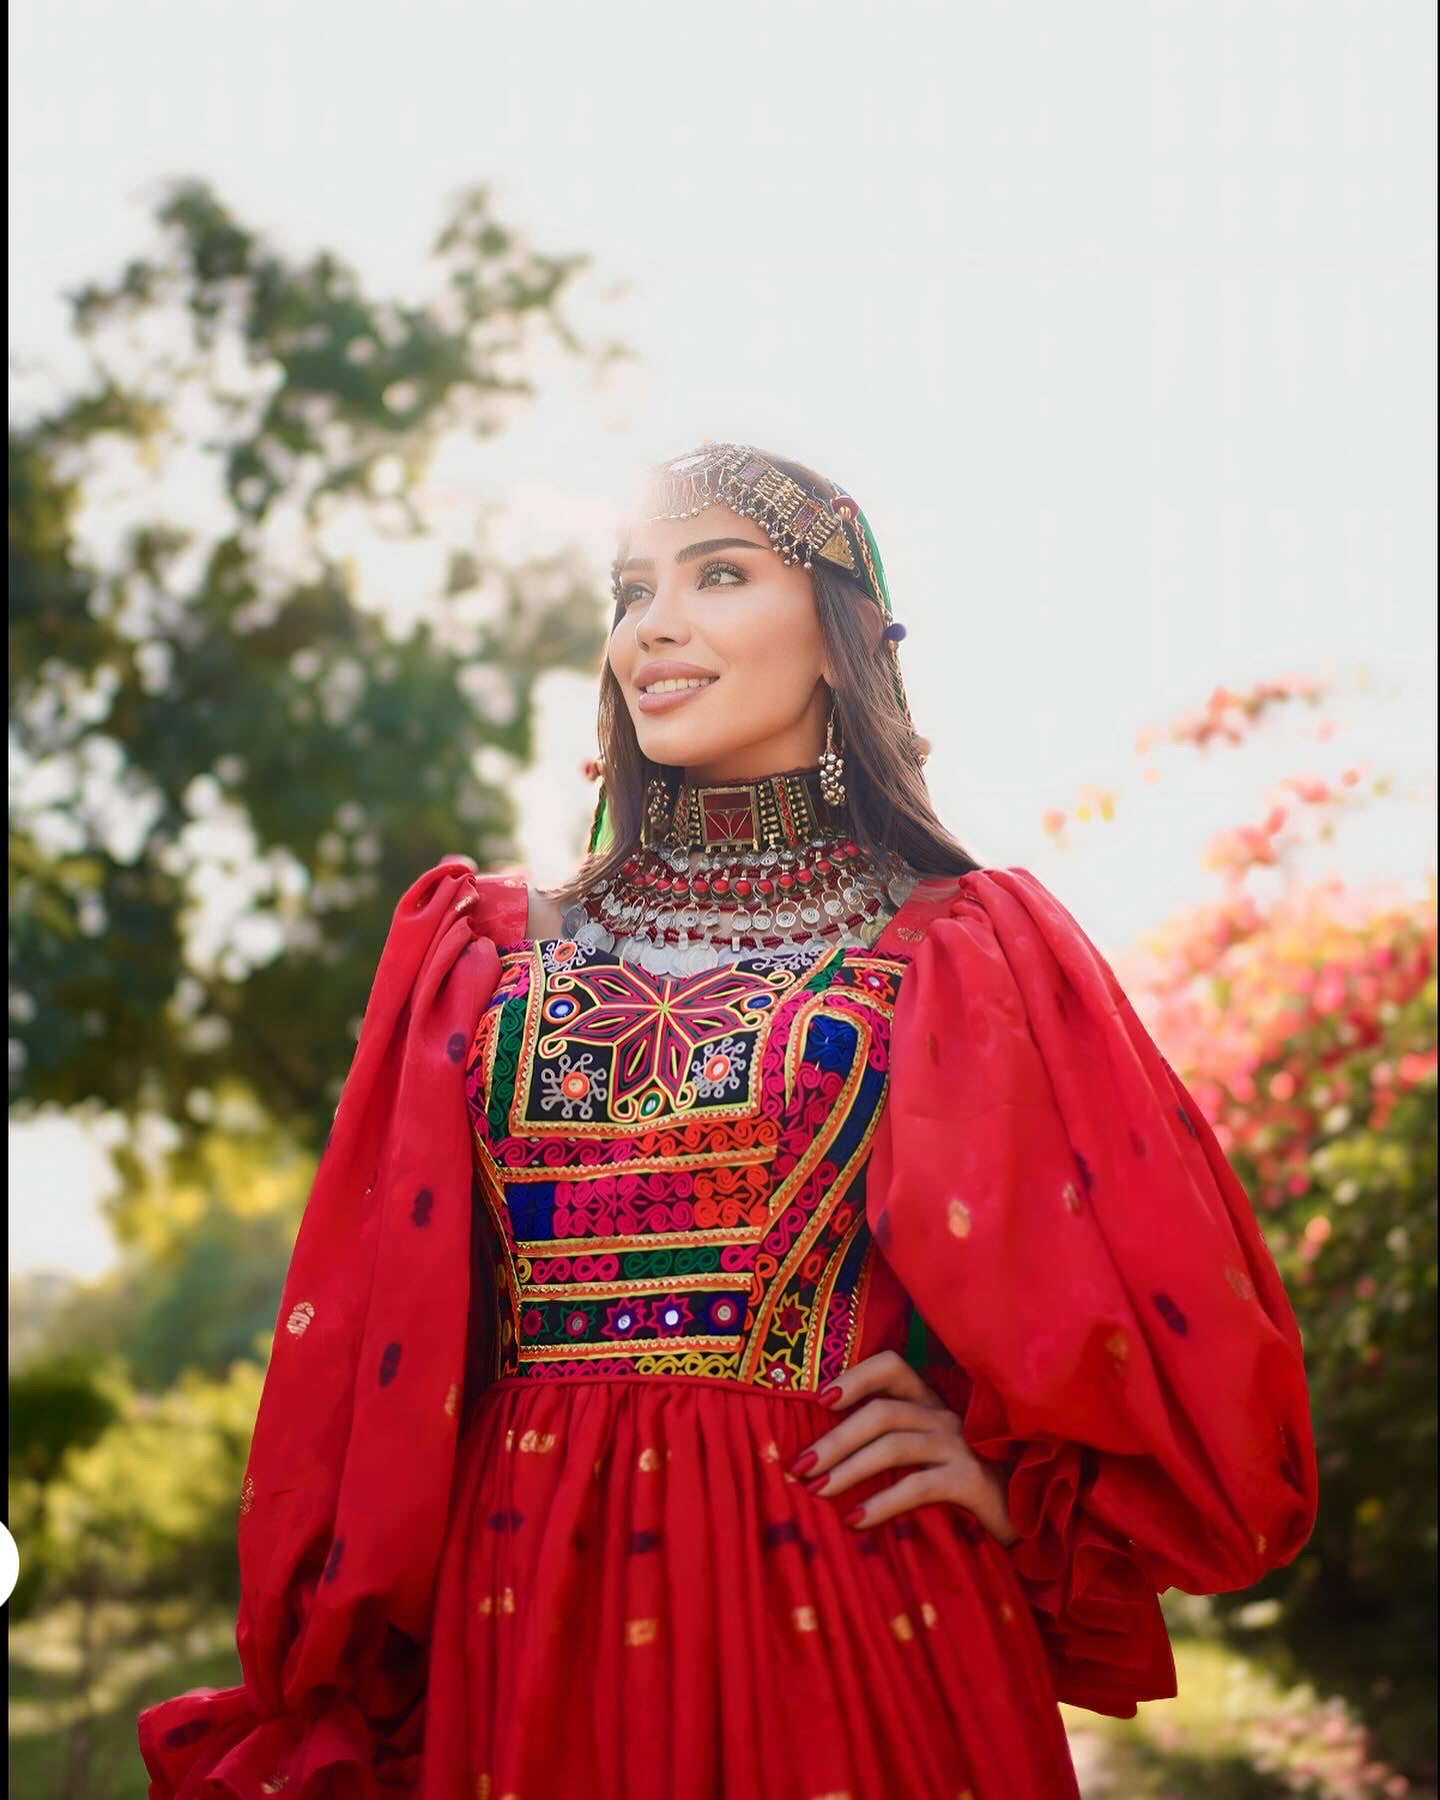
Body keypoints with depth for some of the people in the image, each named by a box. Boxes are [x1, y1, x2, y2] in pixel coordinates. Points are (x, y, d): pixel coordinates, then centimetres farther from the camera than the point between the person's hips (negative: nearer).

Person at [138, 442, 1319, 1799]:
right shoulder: (486, 957, 10)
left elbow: (1183, 1326, 5)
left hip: (852, 1627, -2)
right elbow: (361, 1356, 9)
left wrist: (1017, 1486, -9)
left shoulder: (966, 958, 3)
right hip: (516, 1627, 2)